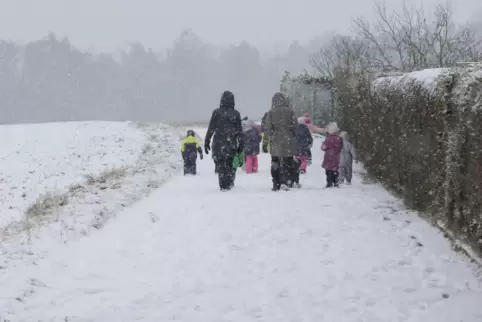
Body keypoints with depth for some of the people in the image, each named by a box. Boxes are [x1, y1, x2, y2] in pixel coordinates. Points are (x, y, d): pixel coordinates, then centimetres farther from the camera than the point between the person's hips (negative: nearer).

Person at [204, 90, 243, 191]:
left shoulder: (216, 112, -4)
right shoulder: (236, 114, 1)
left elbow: (211, 128, -4)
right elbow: (239, 131, 3)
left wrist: (207, 142, 2)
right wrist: (241, 145, 9)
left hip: (218, 143, -2)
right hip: (231, 144, 2)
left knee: (220, 164, 3)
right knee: (229, 163, 17)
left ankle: (224, 185, -2)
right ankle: (230, 182, 12)